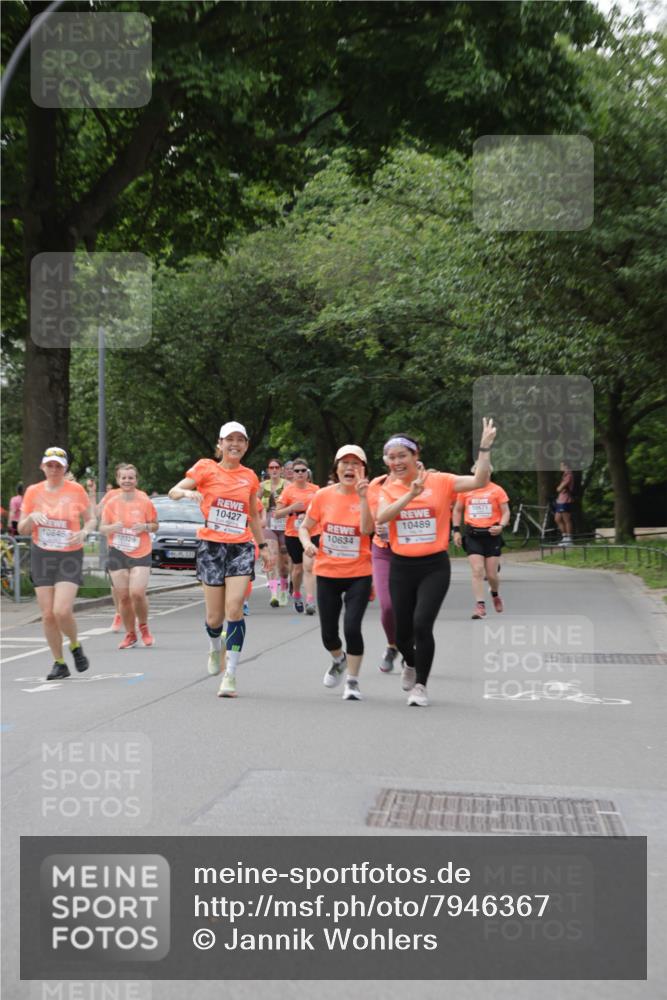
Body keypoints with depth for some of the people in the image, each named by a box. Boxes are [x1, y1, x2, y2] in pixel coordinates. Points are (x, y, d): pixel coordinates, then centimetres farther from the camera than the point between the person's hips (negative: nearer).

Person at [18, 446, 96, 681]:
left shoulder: (76, 490, -3)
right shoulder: (33, 491, 3)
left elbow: (91, 519, 7)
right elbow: (22, 529, 7)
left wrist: (84, 532, -15)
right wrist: (31, 517, -15)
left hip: (70, 556, -3)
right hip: (41, 556, 3)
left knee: (62, 610, -17)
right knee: (47, 614, 0)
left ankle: (75, 646, 14)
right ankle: (59, 663, 15)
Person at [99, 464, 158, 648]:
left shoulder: (144, 500, 0)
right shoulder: (111, 501, 3)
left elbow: (155, 525, 9)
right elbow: (102, 528, 6)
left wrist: (145, 526, -12)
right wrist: (113, 527, -15)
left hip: (141, 553, -2)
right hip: (117, 553, 2)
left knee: (137, 593, -17)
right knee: (123, 597, 0)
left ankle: (143, 627, 9)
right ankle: (130, 634, 18)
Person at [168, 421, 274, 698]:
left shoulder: (249, 477, 10)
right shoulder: (206, 468, 1)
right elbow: (173, 492, -3)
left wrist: (263, 546, 19)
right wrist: (188, 492, -24)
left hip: (241, 548, 1)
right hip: (211, 546, -1)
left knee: (234, 609, -14)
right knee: (214, 616, 3)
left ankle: (230, 674, -9)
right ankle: (215, 648, 38)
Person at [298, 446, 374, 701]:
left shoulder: (367, 496, -6)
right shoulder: (323, 496, -1)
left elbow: (367, 529, -22)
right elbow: (305, 527, 9)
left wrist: (362, 497, -29)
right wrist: (307, 543, -11)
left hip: (358, 575, -2)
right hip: (327, 574, 2)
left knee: (352, 628, -14)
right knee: (328, 633, 9)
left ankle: (352, 681, 6)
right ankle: (339, 660, 44)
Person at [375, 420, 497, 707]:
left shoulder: (439, 481, -4)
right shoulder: (389, 489, 2)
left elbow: (479, 481, -12)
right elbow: (381, 517, -17)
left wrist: (485, 447, -21)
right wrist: (411, 494, -27)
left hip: (434, 566, -3)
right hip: (402, 567, 3)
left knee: (422, 624, -18)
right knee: (403, 632, 10)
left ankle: (420, 685, 0)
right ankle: (411, 664, 45)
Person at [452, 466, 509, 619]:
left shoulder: (497, 490, 2)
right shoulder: (465, 490, 6)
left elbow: (506, 512, 2)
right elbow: (457, 510, 16)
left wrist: (501, 526, -17)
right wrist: (456, 530, 6)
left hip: (491, 534, -1)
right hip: (473, 535, 1)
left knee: (491, 574, 3)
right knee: (477, 571, -11)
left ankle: (495, 594, 35)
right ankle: (480, 605, -8)